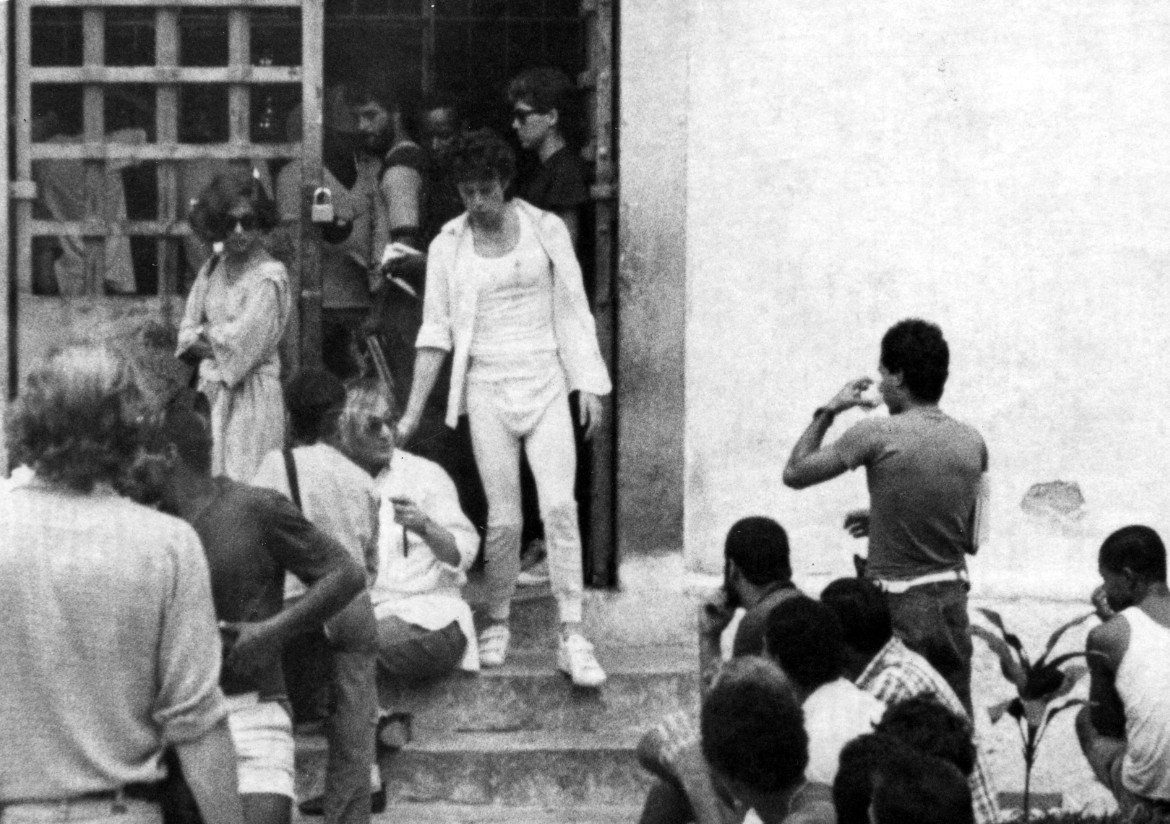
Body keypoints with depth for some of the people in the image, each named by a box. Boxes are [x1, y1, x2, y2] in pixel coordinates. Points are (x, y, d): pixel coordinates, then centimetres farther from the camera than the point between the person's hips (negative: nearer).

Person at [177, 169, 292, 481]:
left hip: (251, 394, -6)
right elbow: (187, 335, 8)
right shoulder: (212, 269, 9)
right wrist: (220, 341, -10)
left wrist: (205, 334, 2)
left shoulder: (269, 277, -11)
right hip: (211, 390, 6)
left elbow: (242, 342, -14)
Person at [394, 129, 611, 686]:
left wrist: (589, 385, 0)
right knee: (503, 517, -2)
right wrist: (412, 414, 2)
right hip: (487, 388, 1)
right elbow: (435, 333, 5)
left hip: (545, 383, -1)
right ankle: (496, 625, 17)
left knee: (559, 504, -12)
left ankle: (572, 638, -12)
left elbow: (573, 310, 6)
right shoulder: (447, 247, 4)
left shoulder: (545, 229, 2)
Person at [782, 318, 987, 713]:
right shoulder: (972, 443, 3)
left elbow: (795, 473, -2)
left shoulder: (877, 435, -13)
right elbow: (971, 539, 12)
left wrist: (827, 412, 10)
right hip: (952, 606, 5)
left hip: (896, 610, -5)